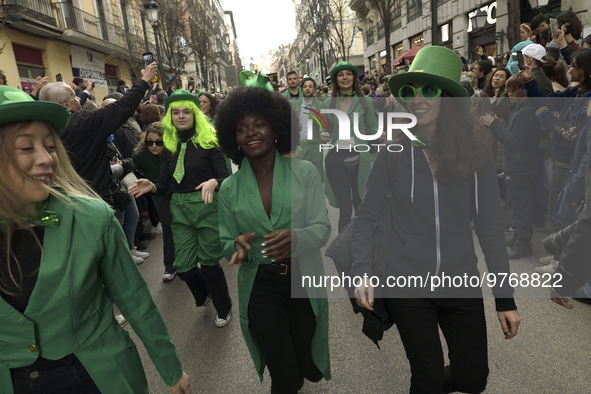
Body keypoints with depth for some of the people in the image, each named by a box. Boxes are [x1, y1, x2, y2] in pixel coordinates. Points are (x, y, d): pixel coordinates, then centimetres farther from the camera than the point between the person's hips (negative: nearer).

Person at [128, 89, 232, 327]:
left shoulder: (208, 141, -5)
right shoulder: (169, 146, 7)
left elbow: (226, 177, -11)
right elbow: (164, 185, 8)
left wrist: (214, 182, -32)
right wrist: (151, 187, -14)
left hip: (208, 206, -4)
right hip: (180, 209, 4)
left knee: (208, 262, 3)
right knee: (183, 265, 4)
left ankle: (224, 309, 30)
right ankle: (203, 294, 40)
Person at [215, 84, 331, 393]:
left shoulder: (305, 173, -8)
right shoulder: (229, 188, -2)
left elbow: (322, 228, -11)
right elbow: (225, 243, 4)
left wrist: (295, 237, -33)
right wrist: (237, 246, -20)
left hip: (304, 279, 0)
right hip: (259, 287, 0)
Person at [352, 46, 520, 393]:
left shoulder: (477, 156, -5)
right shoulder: (393, 154, -8)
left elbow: (490, 226, -1)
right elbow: (366, 218, -3)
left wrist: (505, 297, 0)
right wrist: (363, 270, -16)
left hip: (462, 286, 2)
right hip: (406, 285, -2)